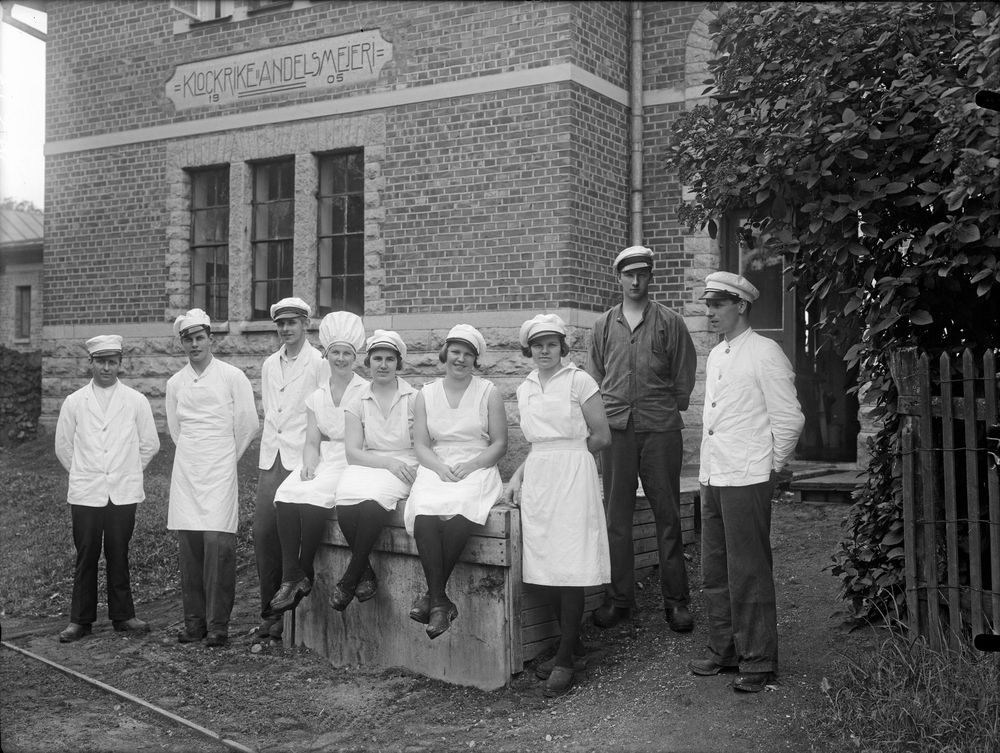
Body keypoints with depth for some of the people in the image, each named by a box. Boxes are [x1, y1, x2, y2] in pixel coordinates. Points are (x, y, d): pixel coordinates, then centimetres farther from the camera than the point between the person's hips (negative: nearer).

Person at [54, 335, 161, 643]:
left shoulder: (136, 401, 3)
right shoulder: (74, 402, 5)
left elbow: (149, 444, 11)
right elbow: (63, 446, 13)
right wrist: (83, 475, 13)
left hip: (124, 493, 0)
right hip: (85, 494, 0)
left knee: (119, 557, 5)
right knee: (86, 557, 3)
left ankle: (123, 616, 16)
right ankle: (80, 620, 12)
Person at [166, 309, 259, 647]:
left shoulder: (232, 377, 0)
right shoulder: (175, 383, 11)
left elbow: (248, 425, 4)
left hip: (219, 471, -4)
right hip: (185, 472, 4)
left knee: (218, 544, -11)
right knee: (189, 546, 3)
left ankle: (218, 624, -4)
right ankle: (194, 622, 11)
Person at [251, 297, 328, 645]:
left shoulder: (320, 363, -4)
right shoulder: (269, 365, 16)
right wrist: (271, 442, 15)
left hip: (302, 459, -6)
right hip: (270, 459, 6)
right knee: (263, 531, 0)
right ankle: (268, 614, 9)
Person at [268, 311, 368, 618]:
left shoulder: (366, 392, 1)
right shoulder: (315, 397, 16)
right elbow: (312, 441, 12)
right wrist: (309, 465, -9)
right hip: (322, 463, 5)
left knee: (312, 498, -31)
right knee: (286, 496, -25)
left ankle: (305, 575, -15)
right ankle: (290, 577, -24)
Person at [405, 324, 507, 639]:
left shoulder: (489, 392, 9)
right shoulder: (426, 395, 15)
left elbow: (499, 443, 5)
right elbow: (421, 445, 9)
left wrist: (470, 466, -11)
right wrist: (441, 468, -11)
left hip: (478, 470, -2)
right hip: (436, 470, 2)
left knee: (458, 514, -35)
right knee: (425, 515, -33)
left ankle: (432, 596, -22)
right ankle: (440, 602, -29)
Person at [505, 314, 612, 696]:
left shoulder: (579, 381, -1)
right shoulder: (525, 389, 16)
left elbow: (601, 437, 1)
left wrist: (567, 457, 7)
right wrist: (518, 475, 9)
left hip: (573, 477, -5)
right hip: (537, 479, 5)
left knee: (569, 568, -8)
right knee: (547, 566, 2)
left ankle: (566, 660, -3)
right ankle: (572, 648, 16)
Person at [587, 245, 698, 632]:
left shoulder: (669, 322, 5)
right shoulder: (604, 325, 12)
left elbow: (684, 376, 7)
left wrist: (668, 410, 6)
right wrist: (605, 410, 9)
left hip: (660, 428, -2)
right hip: (615, 427, 2)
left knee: (667, 513, 1)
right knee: (616, 515, 4)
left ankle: (675, 600, 10)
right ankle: (619, 597, 13)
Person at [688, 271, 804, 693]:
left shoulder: (764, 354, -9)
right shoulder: (716, 356, 15)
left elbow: (789, 419, -9)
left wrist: (771, 468, -4)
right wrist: (707, 472, 16)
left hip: (747, 480, -8)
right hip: (712, 479, 8)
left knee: (748, 573, -3)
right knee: (714, 571, 14)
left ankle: (759, 662, 7)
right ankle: (723, 651, 26)